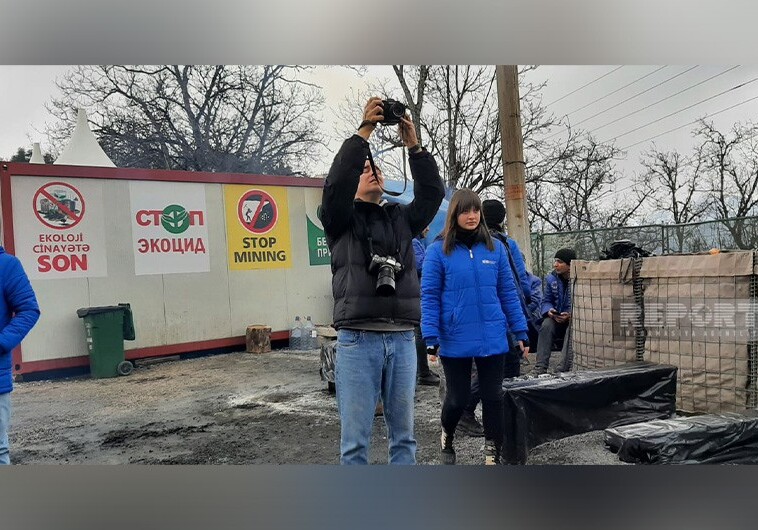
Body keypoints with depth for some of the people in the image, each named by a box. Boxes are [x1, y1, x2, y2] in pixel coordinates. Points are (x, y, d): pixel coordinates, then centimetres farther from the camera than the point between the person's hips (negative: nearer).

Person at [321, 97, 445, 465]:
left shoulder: (401, 218, 17)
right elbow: (336, 183, -11)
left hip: (402, 341, 4)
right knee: (355, 440, 2)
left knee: (403, 435, 13)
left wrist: (413, 145, -2)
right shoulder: (341, 220, 7)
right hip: (357, 342, -3)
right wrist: (363, 132, -12)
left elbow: (433, 192, 6)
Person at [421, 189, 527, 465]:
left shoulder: (495, 248, 5)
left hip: (492, 338, 2)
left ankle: (493, 454, 26)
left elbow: (508, 292, 7)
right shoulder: (438, 251, -4)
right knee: (458, 398, 9)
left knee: (493, 397, 8)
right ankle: (447, 437, 40)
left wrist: (520, 331, 5)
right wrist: (431, 337, -11)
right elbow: (429, 297, -5)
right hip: (455, 341, -2)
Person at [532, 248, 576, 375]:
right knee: (547, 325, -26)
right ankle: (540, 369, -30)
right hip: (557, 318, 4)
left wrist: (572, 314, -30)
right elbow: (546, 301, 7)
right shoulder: (551, 278, 3)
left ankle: (564, 369, -38)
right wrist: (549, 311, -16)